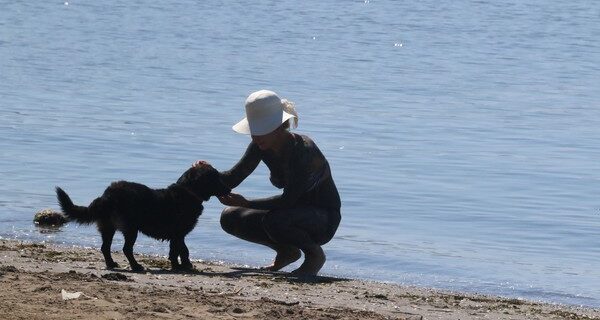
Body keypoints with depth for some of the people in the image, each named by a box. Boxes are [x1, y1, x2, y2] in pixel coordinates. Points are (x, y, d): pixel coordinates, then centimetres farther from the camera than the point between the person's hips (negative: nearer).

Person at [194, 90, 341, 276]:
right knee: (230, 218, -5)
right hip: (294, 213, 8)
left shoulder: (303, 149, -28)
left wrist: (247, 204, -37)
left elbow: (289, 199, -32)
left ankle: (315, 254, -9)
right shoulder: (261, 146, -5)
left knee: (273, 221, -37)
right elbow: (233, 178, -6)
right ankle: (287, 251, 9)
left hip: (324, 219, -8)